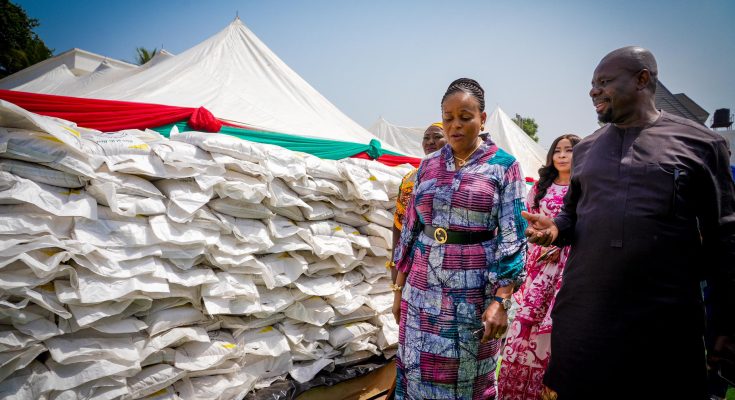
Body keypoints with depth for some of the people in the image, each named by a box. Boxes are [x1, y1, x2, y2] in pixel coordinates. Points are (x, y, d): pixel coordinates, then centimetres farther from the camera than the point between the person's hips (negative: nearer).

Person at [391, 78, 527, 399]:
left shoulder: (504, 166, -3)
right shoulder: (428, 165, 7)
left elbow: (512, 236, -7)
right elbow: (410, 227, 11)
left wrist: (501, 300, -14)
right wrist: (399, 286, 10)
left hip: (474, 288, -3)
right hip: (423, 286, 3)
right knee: (418, 371, 10)